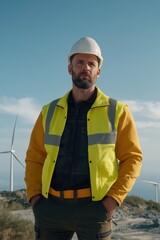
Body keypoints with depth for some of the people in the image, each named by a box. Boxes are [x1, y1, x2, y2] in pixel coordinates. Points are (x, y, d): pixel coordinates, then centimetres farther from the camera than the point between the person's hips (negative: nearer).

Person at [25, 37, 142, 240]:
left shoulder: (117, 111, 3)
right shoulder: (49, 112, 10)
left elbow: (132, 157, 2)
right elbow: (34, 157, 13)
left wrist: (113, 199, -8)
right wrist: (34, 197, 1)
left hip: (93, 206, -2)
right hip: (51, 206, 3)